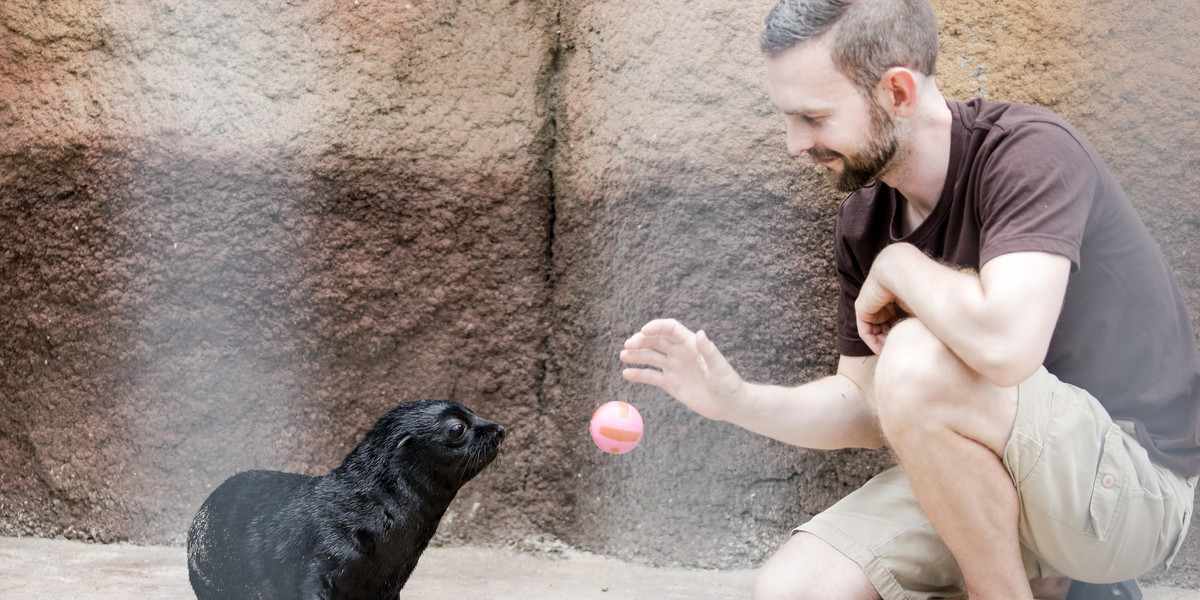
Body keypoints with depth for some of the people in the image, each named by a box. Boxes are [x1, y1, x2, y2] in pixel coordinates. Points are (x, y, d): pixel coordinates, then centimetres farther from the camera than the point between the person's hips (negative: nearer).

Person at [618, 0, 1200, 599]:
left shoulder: (1032, 152, -21)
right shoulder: (863, 223, 2)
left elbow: (1003, 342, -38)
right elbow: (866, 406, 9)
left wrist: (896, 267, -19)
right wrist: (735, 399, -8)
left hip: (1134, 477, -7)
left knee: (919, 360, -32)